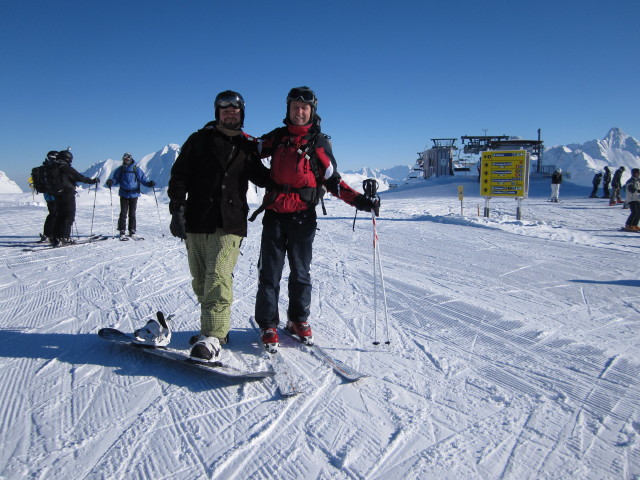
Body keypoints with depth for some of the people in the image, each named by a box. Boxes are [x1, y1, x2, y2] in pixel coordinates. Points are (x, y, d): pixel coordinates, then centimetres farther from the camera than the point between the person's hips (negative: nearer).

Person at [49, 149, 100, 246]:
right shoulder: (66, 168, -11)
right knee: (69, 216, -3)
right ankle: (64, 238, -8)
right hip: (68, 195, -7)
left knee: (59, 216, 14)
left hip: (57, 196, 8)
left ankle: (55, 238, 13)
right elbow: (79, 177, -13)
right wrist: (92, 181, -4)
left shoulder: (53, 168, 11)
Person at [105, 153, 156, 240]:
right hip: (124, 194, 1)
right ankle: (122, 231, 1)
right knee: (123, 213, -3)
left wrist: (149, 183, -18)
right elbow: (115, 179, 8)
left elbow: (143, 180, 0)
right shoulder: (120, 169, 4)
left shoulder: (136, 169, -1)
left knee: (132, 214, 5)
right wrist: (111, 182, -13)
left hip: (134, 194, -1)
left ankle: (132, 231, 15)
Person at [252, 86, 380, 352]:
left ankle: (298, 320, 25)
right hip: (274, 214, 2)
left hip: (302, 216, -1)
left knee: (300, 273, 7)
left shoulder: (319, 143, 2)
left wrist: (360, 201, -11)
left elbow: (334, 181, 2)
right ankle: (268, 325, 15)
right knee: (269, 273, 3)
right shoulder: (277, 137, 10)